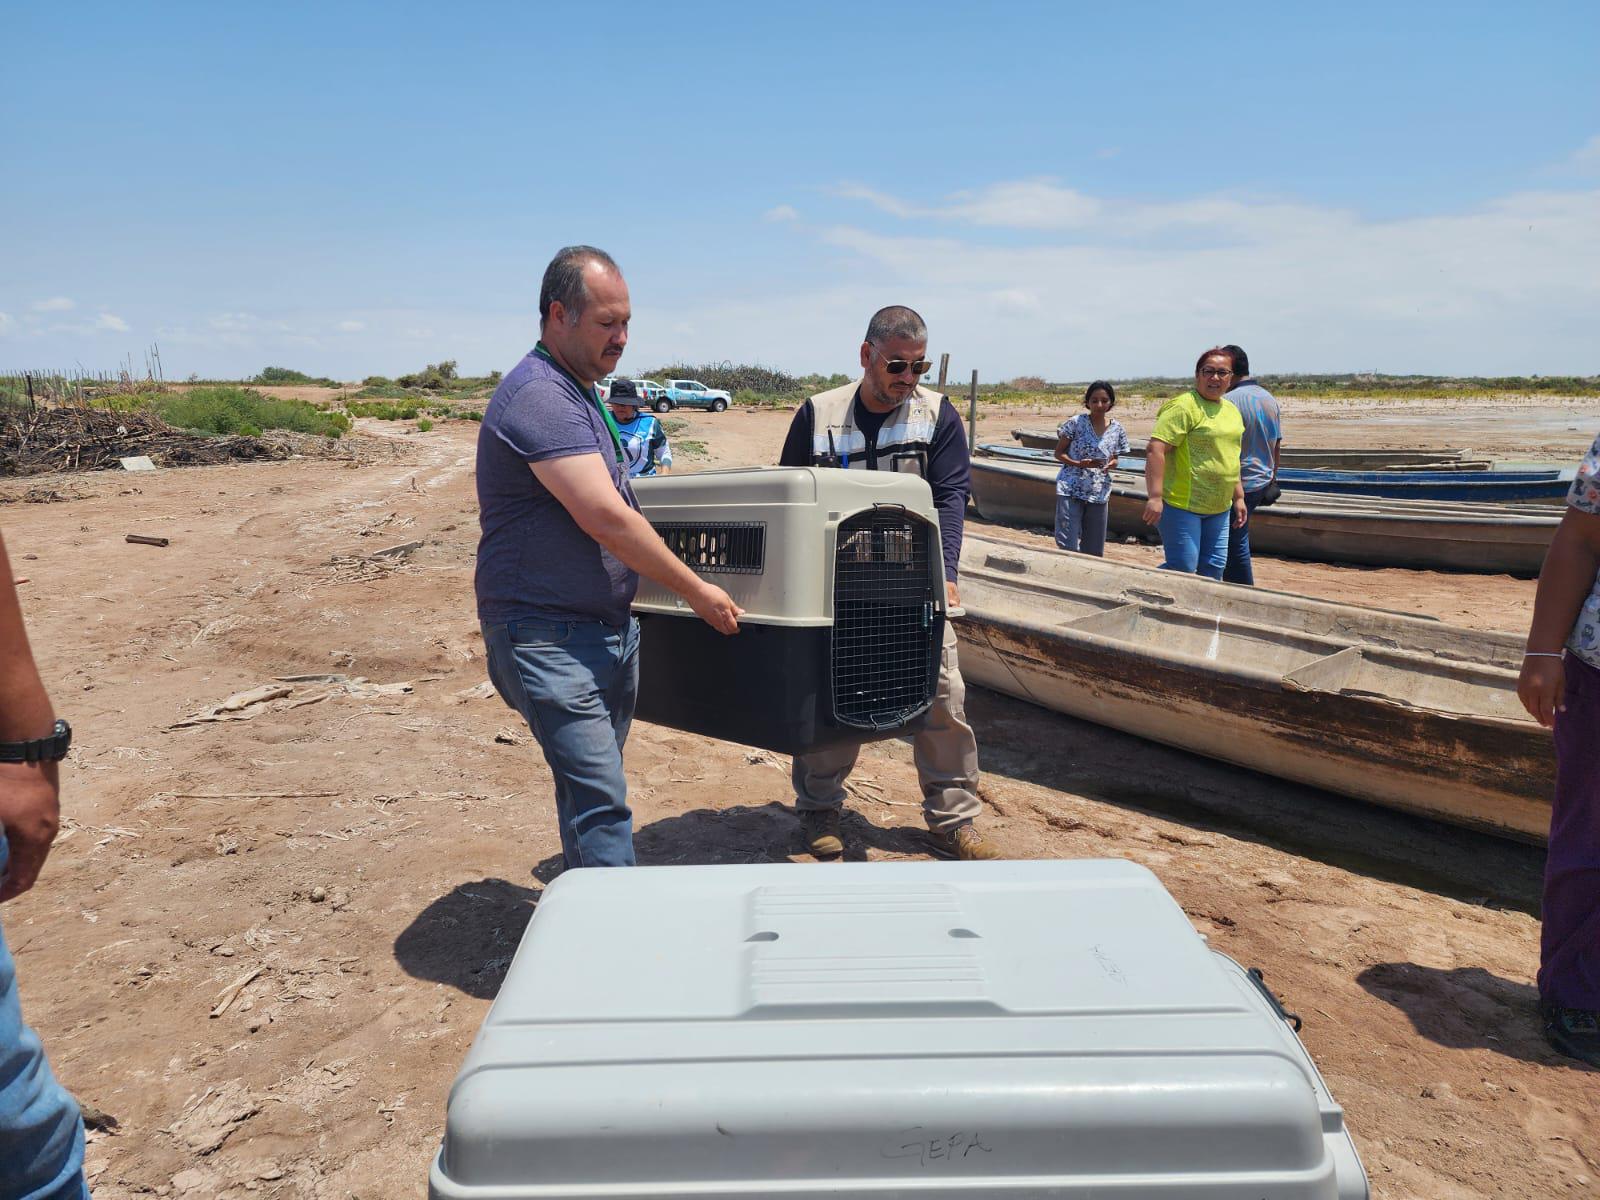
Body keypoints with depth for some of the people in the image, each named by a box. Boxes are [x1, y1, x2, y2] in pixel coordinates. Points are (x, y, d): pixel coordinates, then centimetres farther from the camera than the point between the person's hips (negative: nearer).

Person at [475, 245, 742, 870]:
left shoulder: (579, 393, 17)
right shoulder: (540, 396, -17)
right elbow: (606, 519, -23)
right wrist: (697, 591, -15)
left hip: (607, 628, 10)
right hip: (549, 636, -10)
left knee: (593, 790, 16)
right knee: (600, 801, -11)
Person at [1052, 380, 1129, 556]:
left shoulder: (1117, 429, 2)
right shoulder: (1076, 423, -6)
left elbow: (1113, 459, 14)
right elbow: (1059, 453, 0)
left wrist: (1111, 464, -10)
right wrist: (1078, 464, -18)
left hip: (1099, 493, 4)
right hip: (1070, 490, -4)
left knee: (1094, 550, 9)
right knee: (1068, 547, -8)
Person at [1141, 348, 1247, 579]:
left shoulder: (1232, 411, 15)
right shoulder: (1184, 406, -13)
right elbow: (1155, 450, -21)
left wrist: (1238, 497, 22)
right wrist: (1155, 497, -28)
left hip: (1218, 508, 8)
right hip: (1182, 504, -8)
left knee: (1214, 568, 10)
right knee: (1183, 570, -9)